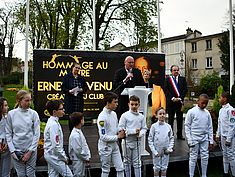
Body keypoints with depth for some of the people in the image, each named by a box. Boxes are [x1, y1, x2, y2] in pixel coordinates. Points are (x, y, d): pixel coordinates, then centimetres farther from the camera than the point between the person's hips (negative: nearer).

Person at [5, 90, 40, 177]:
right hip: (16, 150, 1)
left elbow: (37, 134, -4)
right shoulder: (11, 114, -1)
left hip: (31, 150, 0)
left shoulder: (33, 113, -3)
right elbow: (8, 134, 2)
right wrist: (12, 151, -5)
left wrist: (30, 151, -7)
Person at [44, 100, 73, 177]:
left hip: (50, 155, 9)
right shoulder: (54, 125, -22)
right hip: (54, 156, -9)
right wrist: (64, 158, -13)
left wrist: (64, 155, 14)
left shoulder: (52, 121, 8)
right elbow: (56, 145, -24)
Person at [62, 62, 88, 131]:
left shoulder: (81, 78, 12)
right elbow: (63, 88, -2)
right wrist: (69, 91, -18)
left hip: (79, 100, 3)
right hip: (70, 100, -3)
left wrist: (82, 90, -6)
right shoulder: (67, 77, 1)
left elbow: (86, 87, 15)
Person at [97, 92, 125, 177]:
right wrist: (118, 137, -16)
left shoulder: (114, 113, 3)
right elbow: (103, 137, -23)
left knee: (120, 168, 10)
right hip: (105, 147, -7)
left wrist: (119, 132, -5)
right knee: (106, 170, 8)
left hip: (114, 145, 7)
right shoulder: (102, 117, -21)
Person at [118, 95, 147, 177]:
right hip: (127, 141, -2)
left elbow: (144, 128, 4)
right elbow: (121, 128, -12)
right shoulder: (125, 115, -8)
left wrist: (140, 134, -17)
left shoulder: (141, 116, 3)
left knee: (137, 162, 8)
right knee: (127, 162, 12)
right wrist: (133, 131, -18)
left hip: (137, 141, 2)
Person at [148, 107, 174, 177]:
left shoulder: (168, 126, -1)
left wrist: (170, 148, -5)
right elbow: (150, 139, -7)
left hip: (165, 151, 2)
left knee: (164, 168, 11)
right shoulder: (154, 126, -8)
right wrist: (154, 151, -11)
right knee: (156, 168, 9)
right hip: (156, 151, -2)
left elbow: (171, 138, 7)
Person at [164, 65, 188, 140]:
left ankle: (179, 135, 13)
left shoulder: (182, 79, 10)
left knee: (180, 119, 6)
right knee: (171, 119, 3)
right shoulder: (167, 79, 5)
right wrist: (172, 98, -11)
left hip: (180, 101, 2)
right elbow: (166, 90, -2)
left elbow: (185, 89, 3)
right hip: (170, 101, -2)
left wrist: (180, 98, -9)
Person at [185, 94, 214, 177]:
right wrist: (189, 140, -10)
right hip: (195, 138, -4)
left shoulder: (207, 113, 5)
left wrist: (211, 141, 6)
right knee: (193, 158, 2)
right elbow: (187, 126, -6)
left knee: (205, 158, 8)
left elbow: (210, 127, 9)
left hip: (204, 139, 4)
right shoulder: (191, 112, -7)